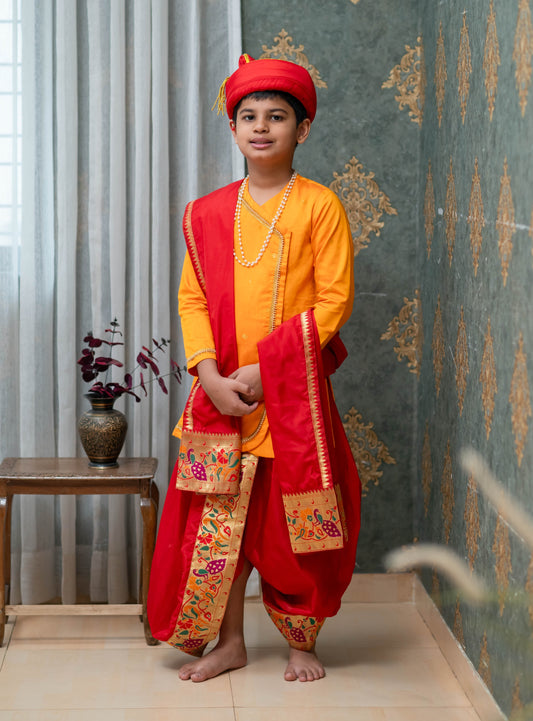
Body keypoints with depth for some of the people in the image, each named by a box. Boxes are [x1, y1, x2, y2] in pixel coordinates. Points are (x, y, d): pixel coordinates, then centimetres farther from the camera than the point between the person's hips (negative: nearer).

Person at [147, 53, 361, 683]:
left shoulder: (320, 206, -4)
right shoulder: (209, 213, 7)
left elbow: (333, 302, -9)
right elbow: (192, 300, 6)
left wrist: (264, 369, -16)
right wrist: (210, 376, -10)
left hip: (297, 394, -3)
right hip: (222, 393, 3)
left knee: (297, 524, 5)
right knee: (217, 521, 6)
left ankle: (301, 643, 23)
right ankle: (228, 643, 23)